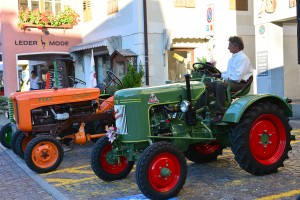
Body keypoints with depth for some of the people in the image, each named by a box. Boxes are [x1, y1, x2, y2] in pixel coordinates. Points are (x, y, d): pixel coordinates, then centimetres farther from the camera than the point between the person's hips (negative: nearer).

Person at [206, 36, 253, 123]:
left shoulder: (243, 58, -10)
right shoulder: (233, 58, 21)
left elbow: (237, 77, -19)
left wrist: (222, 75, -9)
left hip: (240, 84, -9)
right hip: (230, 82, 9)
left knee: (220, 85, -38)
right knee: (206, 85, -5)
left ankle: (220, 114, -38)